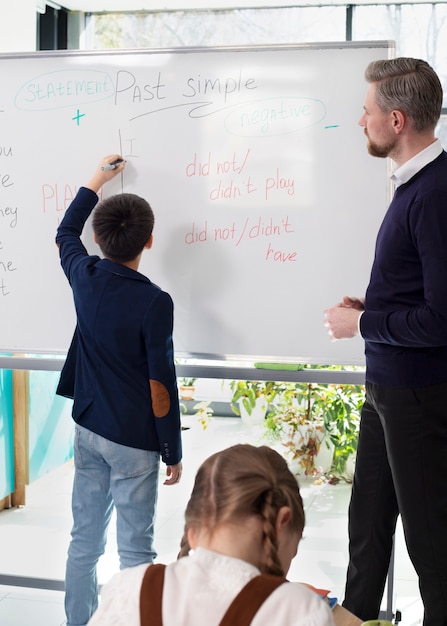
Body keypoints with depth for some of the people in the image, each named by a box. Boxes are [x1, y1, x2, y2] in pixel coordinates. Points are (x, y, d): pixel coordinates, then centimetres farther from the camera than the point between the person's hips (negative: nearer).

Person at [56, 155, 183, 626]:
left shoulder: (84, 276, -4)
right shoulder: (153, 302, -19)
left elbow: (65, 233, 21)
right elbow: (161, 387, -15)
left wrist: (96, 181, 30)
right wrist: (173, 453, -5)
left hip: (88, 429, 6)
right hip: (133, 441, -6)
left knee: (83, 542, 15)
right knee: (135, 551, 4)